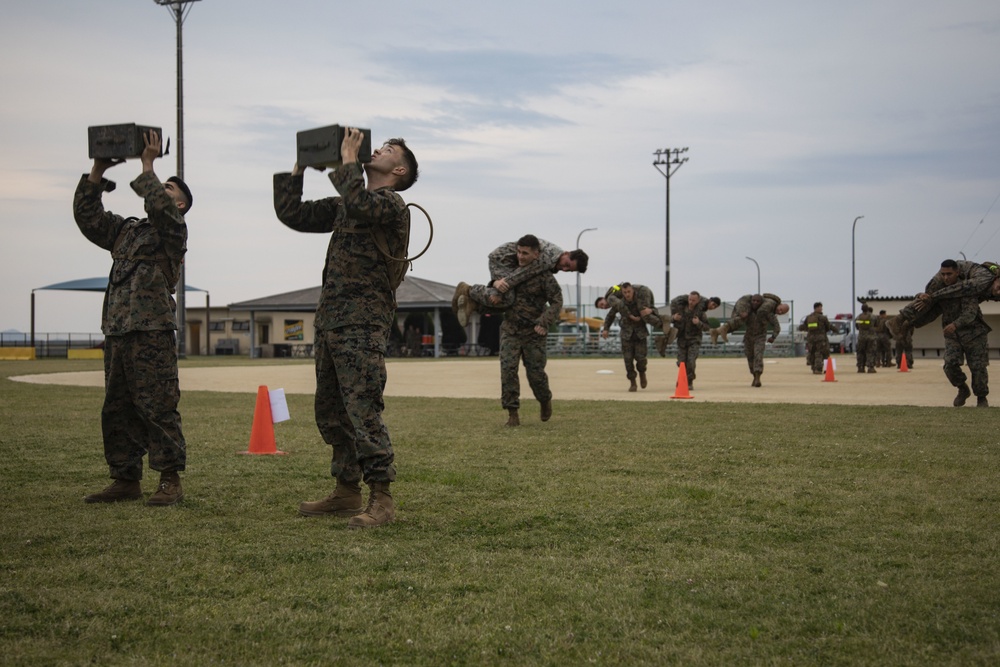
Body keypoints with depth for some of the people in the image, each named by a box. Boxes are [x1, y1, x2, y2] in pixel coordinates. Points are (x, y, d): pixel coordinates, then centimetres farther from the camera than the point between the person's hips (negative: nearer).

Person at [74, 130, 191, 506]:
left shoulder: (175, 231, 1)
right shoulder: (125, 230, 22)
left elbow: (159, 207, -18)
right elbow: (87, 216, 17)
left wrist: (147, 168, -10)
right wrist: (98, 172, 10)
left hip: (153, 333, -8)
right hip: (117, 332, 8)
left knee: (157, 408, -8)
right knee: (116, 410, 9)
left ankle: (170, 482, -4)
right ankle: (126, 480, 15)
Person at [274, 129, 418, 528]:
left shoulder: (391, 203, -3)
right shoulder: (344, 206, 22)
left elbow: (358, 204, -25)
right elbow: (290, 213, 21)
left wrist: (348, 159, -11)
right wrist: (301, 166, 17)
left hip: (363, 321, -9)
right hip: (329, 319, 9)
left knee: (363, 410, -13)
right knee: (330, 411, 12)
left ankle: (381, 499, -9)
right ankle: (346, 491, 20)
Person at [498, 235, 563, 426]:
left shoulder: (545, 275, -13)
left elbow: (556, 302, -14)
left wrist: (544, 323, -27)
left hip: (534, 332, -3)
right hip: (510, 329, 3)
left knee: (535, 373, 2)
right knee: (508, 369, -12)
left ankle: (545, 400, 34)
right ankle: (512, 413, -8)